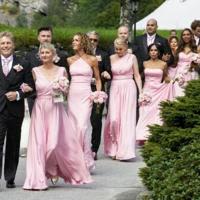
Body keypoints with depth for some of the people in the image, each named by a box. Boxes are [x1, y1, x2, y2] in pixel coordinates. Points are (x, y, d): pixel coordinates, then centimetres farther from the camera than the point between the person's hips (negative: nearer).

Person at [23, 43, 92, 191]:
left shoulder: (61, 70, 4)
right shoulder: (35, 71, 4)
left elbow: (67, 92, 8)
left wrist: (62, 90, -11)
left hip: (56, 110, -1)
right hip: (40, 110, 1)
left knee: (56, 143, -8)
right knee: (39, 144, -3)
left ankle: (55, 170, 19)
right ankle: (38, 179, 4)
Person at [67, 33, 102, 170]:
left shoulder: (92, 59, 2)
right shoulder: (70, 60, 10)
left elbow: (98, 79, 8)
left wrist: (98, 94, -5)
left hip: (85, 96, -4)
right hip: (72, 95, 4)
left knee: (82, 127, -15)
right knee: (73, 128, 3)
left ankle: (87, 160, -7)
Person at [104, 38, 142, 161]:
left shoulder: (132, 58, 2)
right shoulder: (112, 58, 7)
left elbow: (137, 76, 3)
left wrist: (141, 92, -2)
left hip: (128, 89, -2)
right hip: (115, 89, 2)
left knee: (127, 119, -4)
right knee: (114, 119, -7)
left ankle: (124, 151, -1)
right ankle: (114, 149, 9)